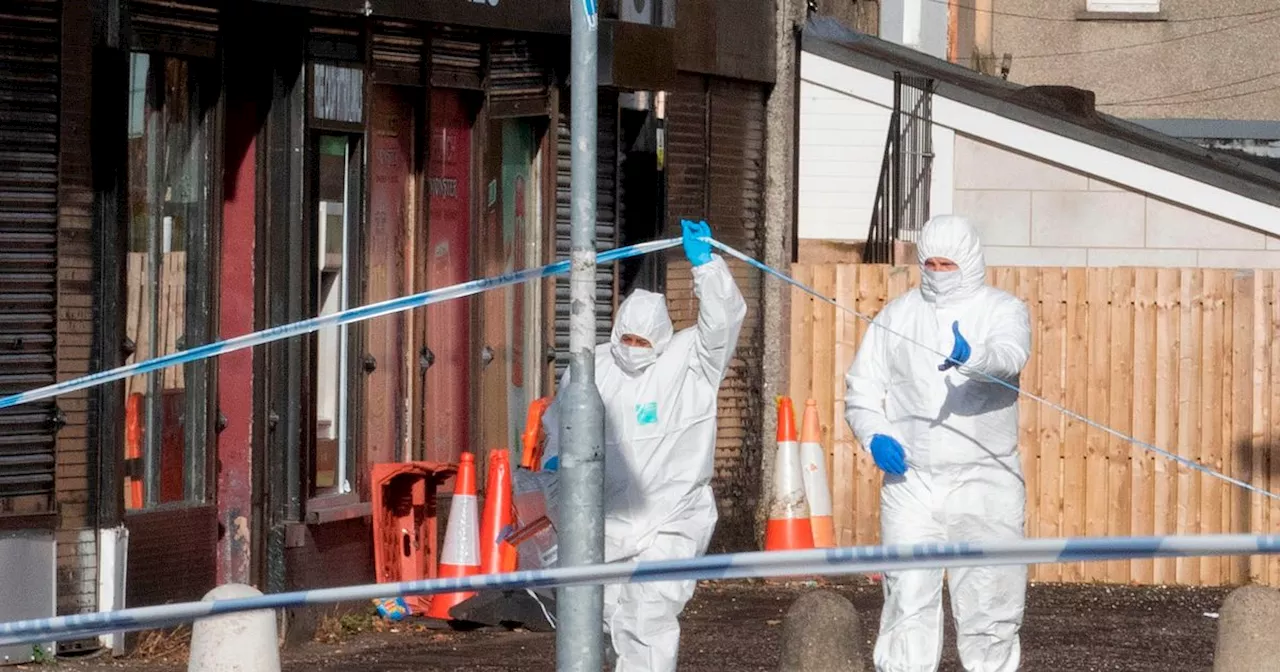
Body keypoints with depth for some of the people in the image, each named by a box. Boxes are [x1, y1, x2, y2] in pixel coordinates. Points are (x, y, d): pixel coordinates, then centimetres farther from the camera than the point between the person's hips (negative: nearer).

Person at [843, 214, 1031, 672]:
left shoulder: (1003, 310, 2)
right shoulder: (897, 316, 10)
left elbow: (1009, 355, -20)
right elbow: (861, 389, 13)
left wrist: (972, 357, -43)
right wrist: (874, 436, -7)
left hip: (984, 482, -1)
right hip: (912, 480, 1)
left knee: (989, 598, 2)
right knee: (908, 601, -5)